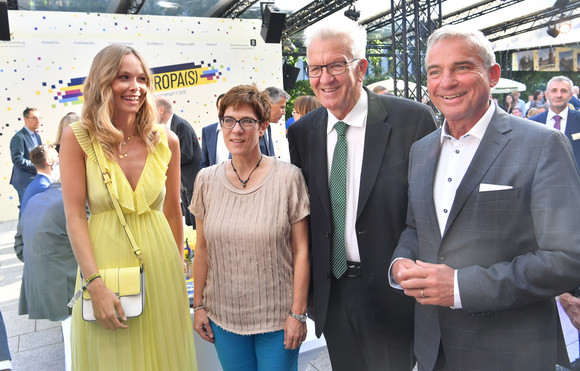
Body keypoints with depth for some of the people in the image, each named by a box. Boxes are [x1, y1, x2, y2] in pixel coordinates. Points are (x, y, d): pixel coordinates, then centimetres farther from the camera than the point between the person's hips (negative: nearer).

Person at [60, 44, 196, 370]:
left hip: (160, 265, 2)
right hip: (103, 262, -2)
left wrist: (178, 274, 13)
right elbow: (74, 216, -7)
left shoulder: (166, 141, 1)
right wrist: (95, 283, -15)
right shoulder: (78, 138, -4)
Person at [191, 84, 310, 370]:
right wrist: (198, 305, 7)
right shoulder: (207, 180, 0)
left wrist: (297, 313, -8)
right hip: (223, 315, 3)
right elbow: (202, 250, 6)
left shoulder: (288, 178, -10)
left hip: (277, 317, -2)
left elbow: (301, 251, -8)